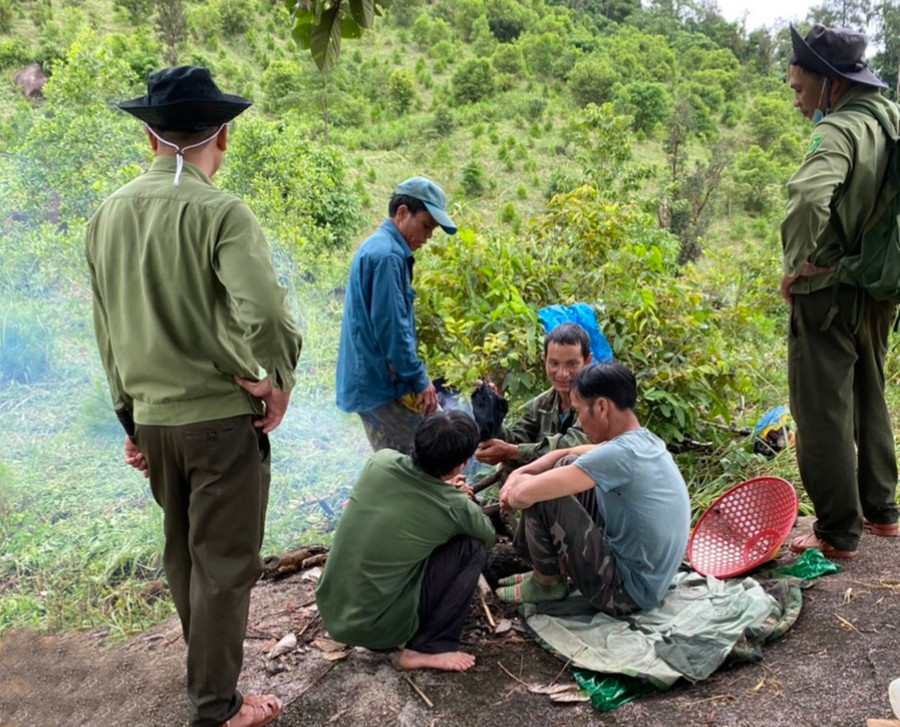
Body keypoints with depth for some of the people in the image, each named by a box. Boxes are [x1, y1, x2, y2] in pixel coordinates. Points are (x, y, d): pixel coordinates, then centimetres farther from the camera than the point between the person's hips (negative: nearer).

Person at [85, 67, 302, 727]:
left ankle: (206, 667, 42)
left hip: (152, 417, 7)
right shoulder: (220, 213, -16)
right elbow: (265, 315, -30)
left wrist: (130, 416, 18)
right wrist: (277, 380, -12)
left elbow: (108, 331, 11)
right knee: (224, 563, 6)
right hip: (222, 416, -6)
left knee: (183, 554, 22)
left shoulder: (109, 214, 5)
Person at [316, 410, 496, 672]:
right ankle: (427, 649, 1)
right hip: (375, 628, -6)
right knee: (472, 549, -3)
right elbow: (489, 537, 7)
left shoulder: (380, 461, -9)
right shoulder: (454, 507, -18)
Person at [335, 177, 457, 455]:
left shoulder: (375, 248, 17)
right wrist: (420, 380, -13)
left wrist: (415, 377, 20)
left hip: (367, 384, 10)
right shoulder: (387, 256, -16)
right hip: (385, 387, -10)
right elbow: (390, 328, -21)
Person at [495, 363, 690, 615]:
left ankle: (547, 582, 10)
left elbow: (525, 495, -27)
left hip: (627, 591, -9)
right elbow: (569, 453, 16)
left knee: (539, 498, -14)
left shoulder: (621, 453, -27)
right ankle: (556, 567, 21)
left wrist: (513, 492, -3)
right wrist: (521, 472, 2)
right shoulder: (644, 441, 1)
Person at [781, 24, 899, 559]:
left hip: (829, 292, -9)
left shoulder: (839, 130, -19)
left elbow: (808, 196, -38)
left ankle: (838, 533, 11)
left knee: (824, 413, 2)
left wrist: (800, 259, -22)